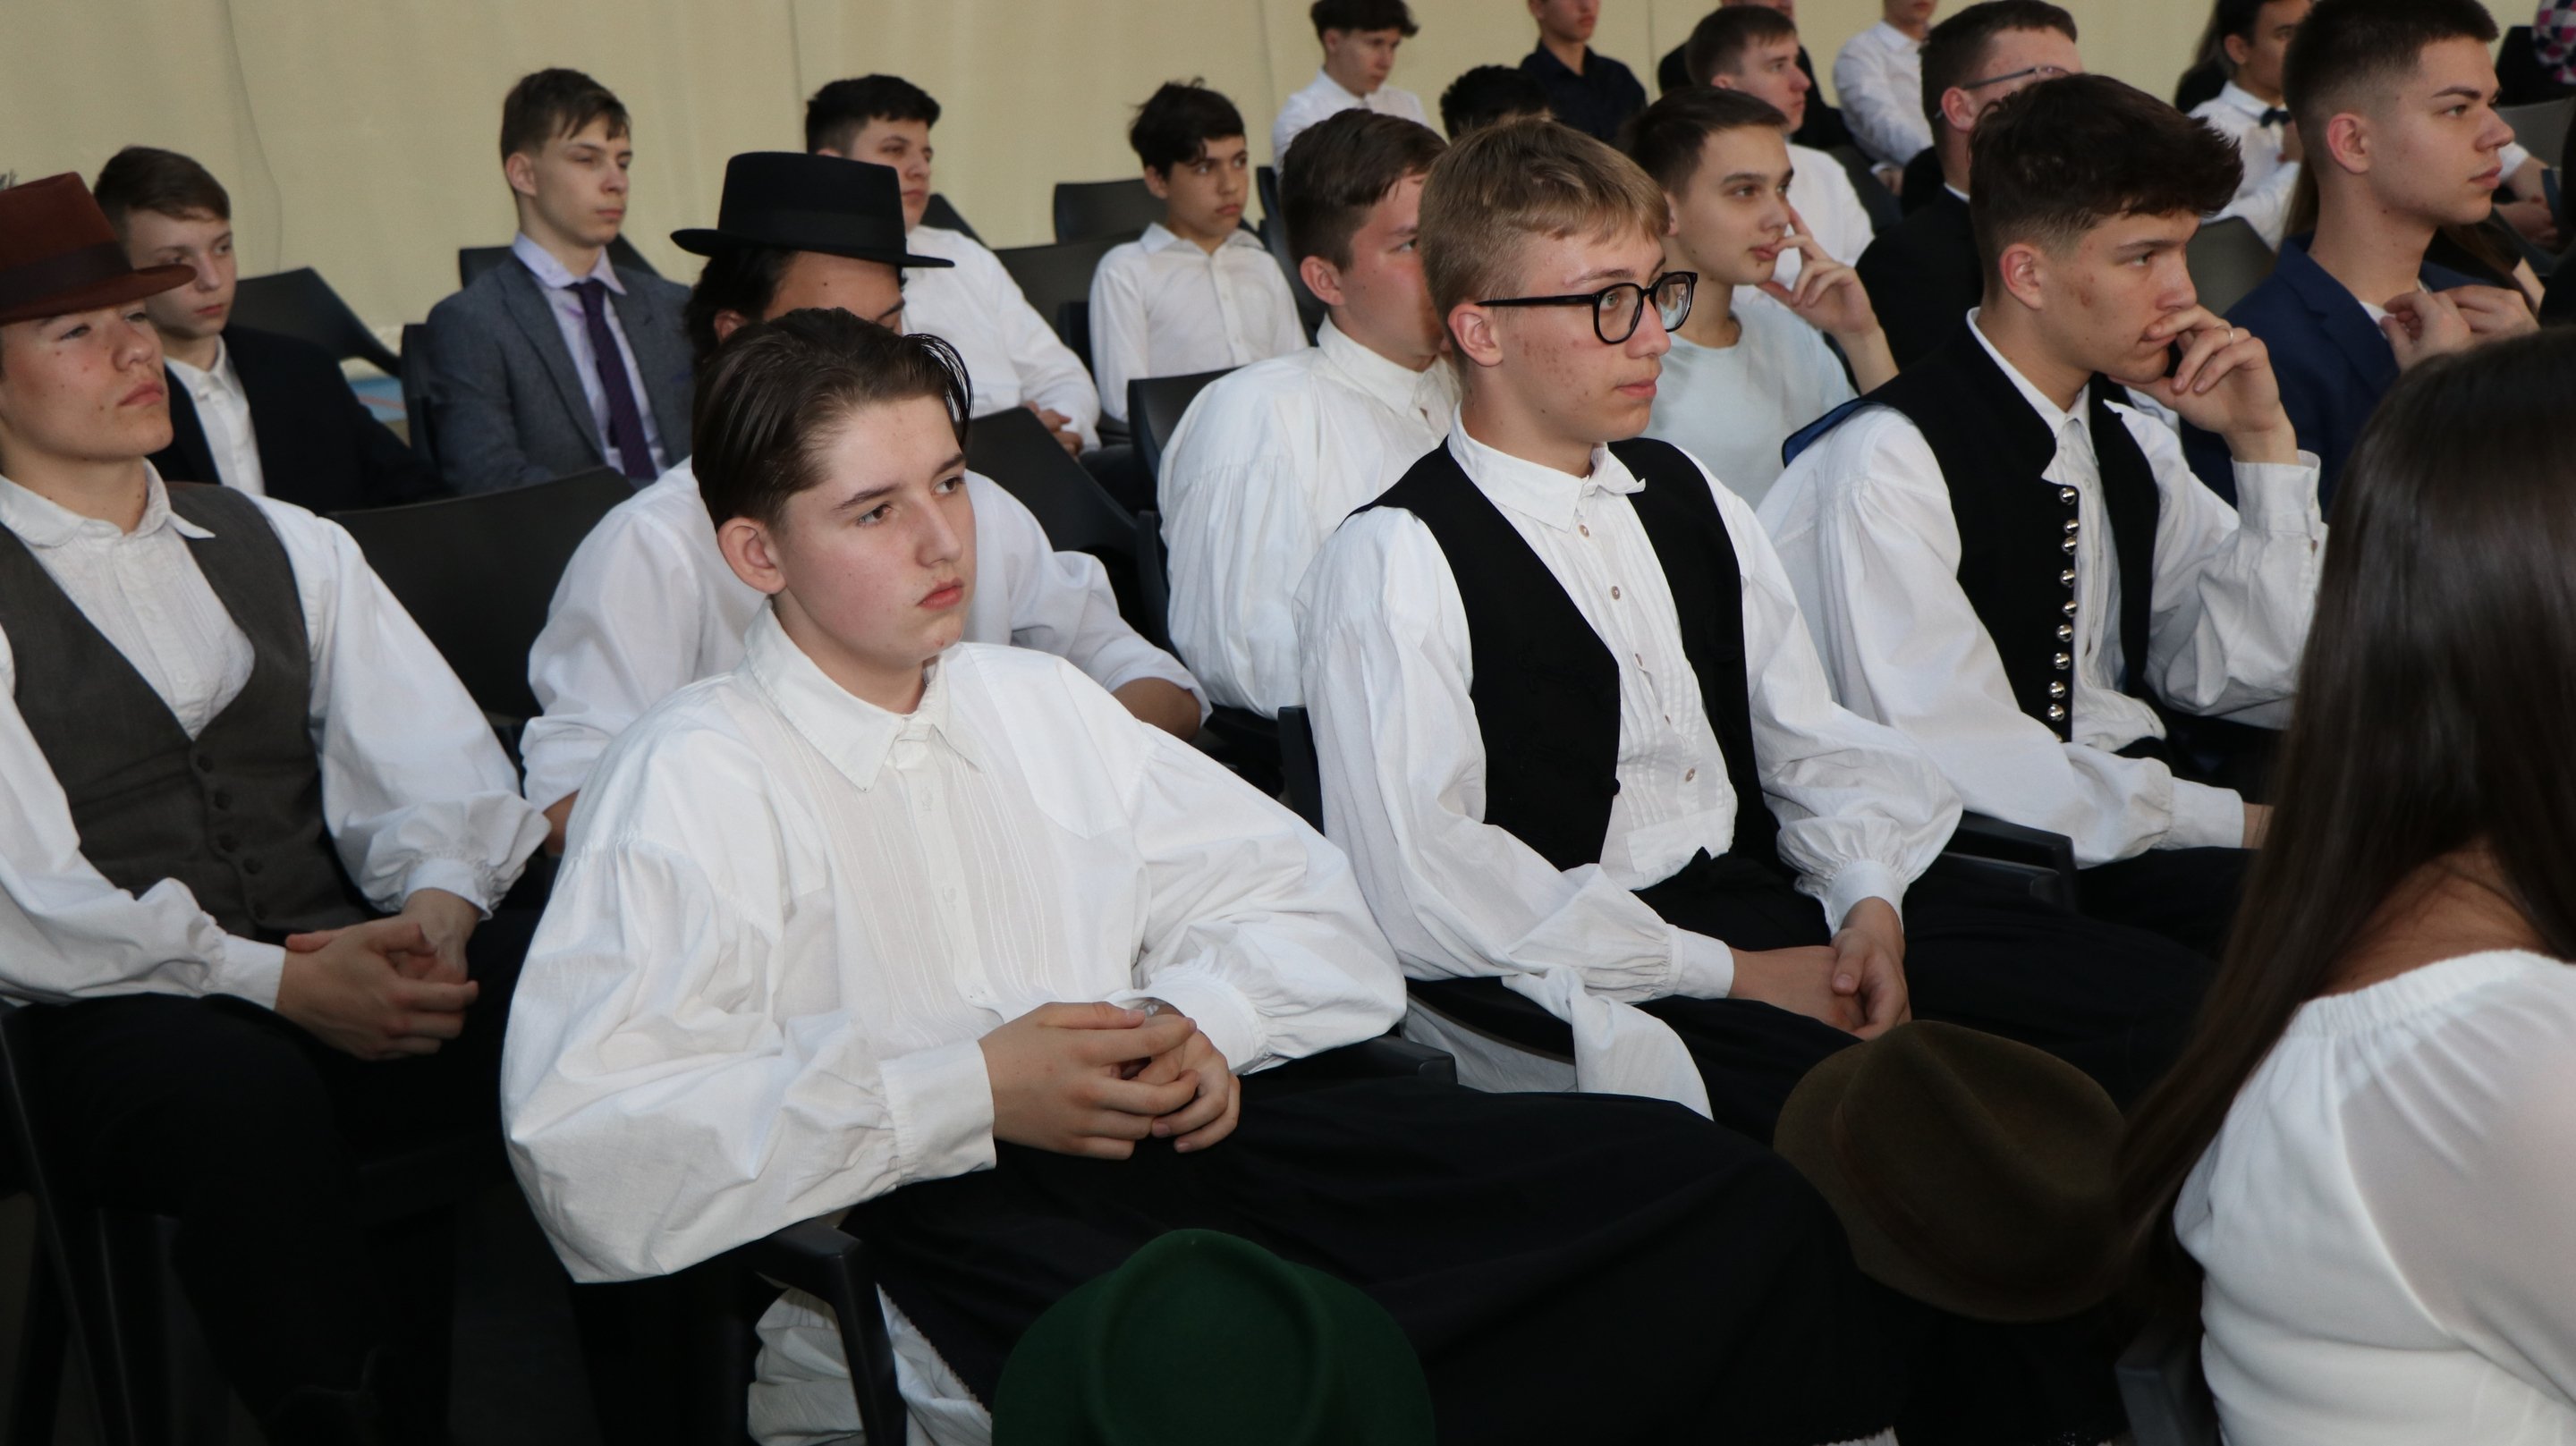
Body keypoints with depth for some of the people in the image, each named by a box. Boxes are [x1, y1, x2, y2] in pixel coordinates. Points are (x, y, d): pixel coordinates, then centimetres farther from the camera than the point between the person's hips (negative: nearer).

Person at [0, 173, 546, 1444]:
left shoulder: (286, 546, 19)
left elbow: (433, 761, 9)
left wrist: (436, 900, -14)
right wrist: (279, 980, -18)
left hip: (355, 961, 4)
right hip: (120, 1022, -3)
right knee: (247, 1098, -39)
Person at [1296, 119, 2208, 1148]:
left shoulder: (1689, 498, 16)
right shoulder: (1392, 562, -8)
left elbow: (1810, 742, 17)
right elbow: (1421, 888, -17)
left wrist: (1869, 899, -5)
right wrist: (1729, 973, -15)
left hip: (1770, 903, 7)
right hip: (1571, 980, -7)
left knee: (2151, 995, -6)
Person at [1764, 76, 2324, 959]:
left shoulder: (2130, 442, 13)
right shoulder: (1889, 460, -12)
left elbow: (2264, 681, 13)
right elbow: (1955, 761, -19)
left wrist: (2264, 441, 3)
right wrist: (2235, 821, -14)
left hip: (2135, 820, 8)